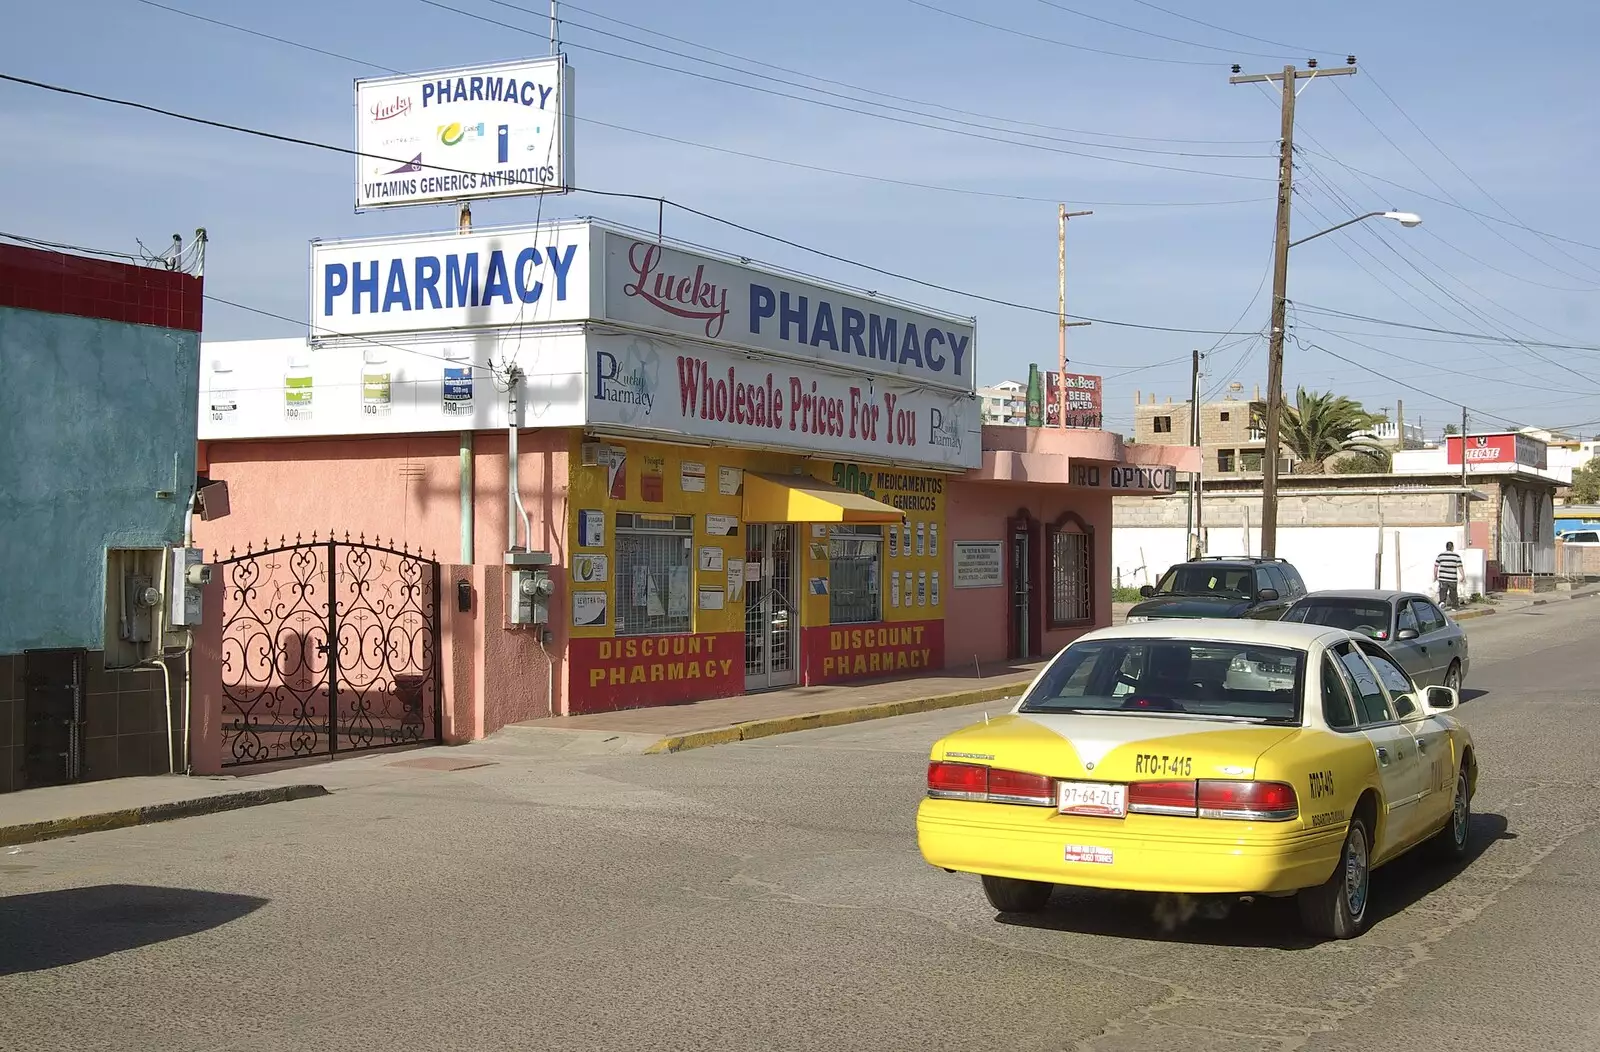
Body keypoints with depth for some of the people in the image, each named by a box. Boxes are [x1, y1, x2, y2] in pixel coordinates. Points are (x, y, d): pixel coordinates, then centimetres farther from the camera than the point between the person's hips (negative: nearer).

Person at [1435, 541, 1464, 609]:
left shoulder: (1441, 555, 2)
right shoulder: (1456, 556, -3)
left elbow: (1436, 566, 3)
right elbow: (1460, 567, -6)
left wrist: (1435, 576, 15)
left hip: (1443, 578, 0)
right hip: (1453, 579, 0)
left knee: (1443, 592, 4)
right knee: (1453, 593, 13)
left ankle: (1442, 601, -21)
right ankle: (1454, 607, 22)